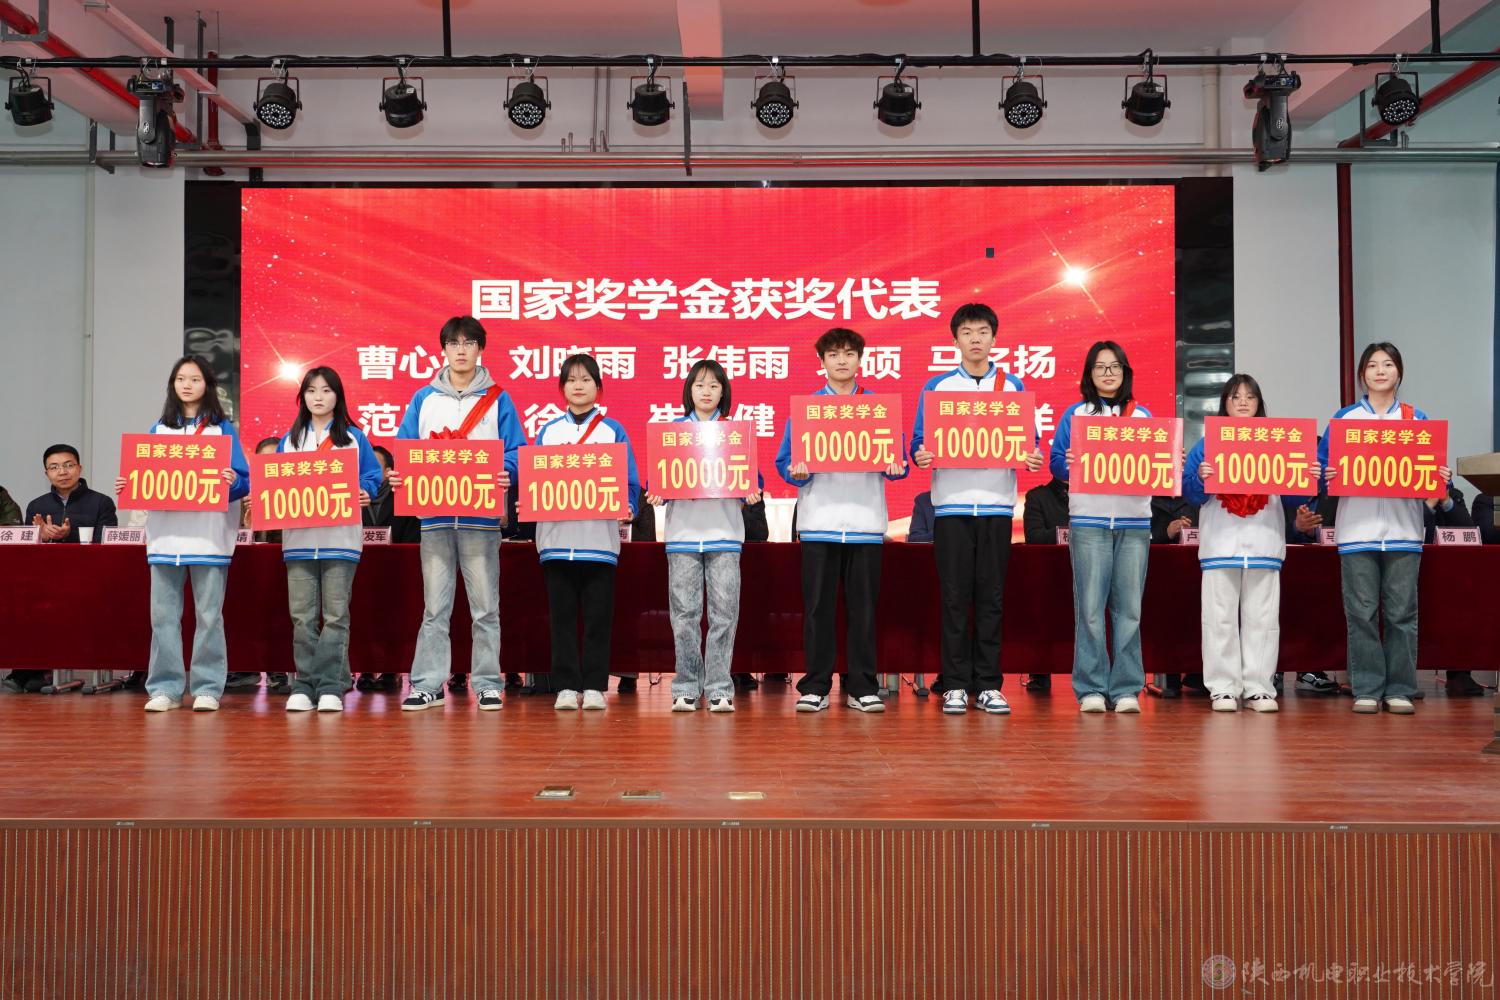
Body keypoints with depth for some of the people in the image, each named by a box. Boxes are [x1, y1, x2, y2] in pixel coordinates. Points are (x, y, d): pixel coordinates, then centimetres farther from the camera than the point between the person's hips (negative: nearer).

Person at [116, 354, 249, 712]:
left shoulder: (223, 430, 5)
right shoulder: (159, 430, 14)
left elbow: (243, 480, 0)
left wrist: (232, 482, -21)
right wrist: (128, 487, -4)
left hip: (209, 536, -3)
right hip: (166, 534, 3)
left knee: (209, 614, -1)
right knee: (164, 614, 2)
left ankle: (207, 688, 6)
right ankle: (165, 688, 10)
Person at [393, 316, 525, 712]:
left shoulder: (498, 399, 5)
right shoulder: (424, 399, 11)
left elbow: (515, 453, 1)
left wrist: (505, 475, -19)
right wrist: (398, 474, -12)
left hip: (480, 515, -1)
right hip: (434, 516, 2)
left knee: (485, 607, 3)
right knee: (434, 607, 5)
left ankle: (487, 684, 10)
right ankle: (427, 685, 10)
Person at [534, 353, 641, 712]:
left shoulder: (613, 430, 7)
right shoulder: (547, 431, 12)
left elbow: (629, 481, 3)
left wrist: (627, 508, -14)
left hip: (600, 537, -1)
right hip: (556, 535, 2)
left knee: (597, 616, 2)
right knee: (562, 616, 4)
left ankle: (594, 686, 9)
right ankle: (566, 686, 10)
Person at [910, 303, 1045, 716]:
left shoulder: (1013, 387, 11)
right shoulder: (936, 387, 8)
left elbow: (1027, 442, 9)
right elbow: (919, 442, 4)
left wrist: (1032, 458, -12)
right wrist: (921, 456, -17)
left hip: (997, 501, 1)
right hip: (951, 503, -1)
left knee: (991, 596, 3)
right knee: (955, 596, 0)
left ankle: (989, 685, 10)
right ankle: (955, 685, 7)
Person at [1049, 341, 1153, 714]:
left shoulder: (1143, 416, 15)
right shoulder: (1075, 414, 9)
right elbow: (1057, 462, 2)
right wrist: (1071, 464, -19)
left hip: (1134, 521, 2)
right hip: (1089, 520, -2)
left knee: (1129, 606, 1)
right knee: (1090, 607, -5)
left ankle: (1127, 688, 7)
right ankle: (1091, 688, 2)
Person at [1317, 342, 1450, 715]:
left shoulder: (1416, 419, 10)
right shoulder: (1343, 418, 8)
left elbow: (1433, 470, 9)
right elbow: (1322, 462, 5)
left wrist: (1442, 479, -12)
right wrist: (1324, 475, -16)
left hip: (1403, 529, 1)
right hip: (1357, 528, 0)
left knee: (1402, 612, 2)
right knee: (1361, 612, -1)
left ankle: (1400, 690, 9)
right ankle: (1367, 689, 6)